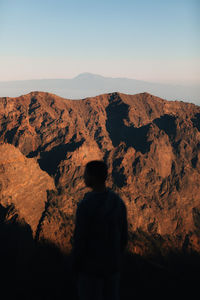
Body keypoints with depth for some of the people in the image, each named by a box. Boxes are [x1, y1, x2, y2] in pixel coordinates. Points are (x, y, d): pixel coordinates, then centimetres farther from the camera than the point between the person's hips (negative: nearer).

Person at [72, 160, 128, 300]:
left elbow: (80, 240, -20)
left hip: (91, 266, -5)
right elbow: (123, 236, 2)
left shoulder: (85, 206, -26)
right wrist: (117, 260, 17)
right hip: (112, 263, 6)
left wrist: (76, 267, -4)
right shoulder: (118, 201, -5)